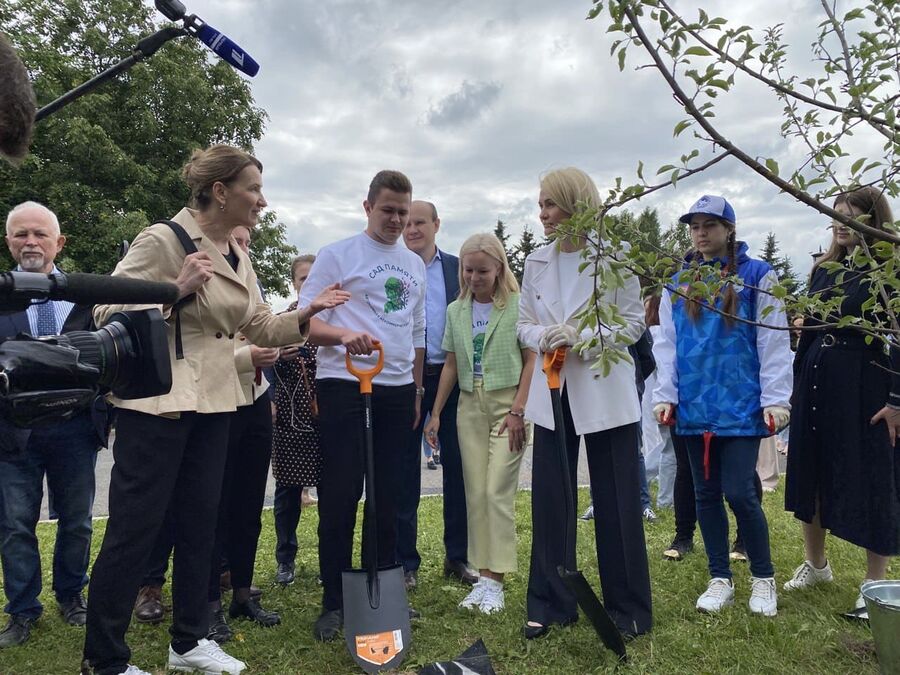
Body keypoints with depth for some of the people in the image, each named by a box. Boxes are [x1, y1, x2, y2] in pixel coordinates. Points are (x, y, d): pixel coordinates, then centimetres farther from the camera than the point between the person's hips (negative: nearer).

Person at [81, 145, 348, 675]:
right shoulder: (163, 240, -12)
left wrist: (307, 313, -1)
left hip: (213, 404, 8)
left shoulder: (239, 258, 11)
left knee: (200, 523, 14)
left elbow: (258, 326, 14)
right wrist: (177, 289, -24)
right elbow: (107, 312, -13)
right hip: (158, 400, -7)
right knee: (135, 529, 1)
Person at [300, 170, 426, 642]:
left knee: (387, 494, 11)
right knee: (341, 494, -2)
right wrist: (343, 334, -26)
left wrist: (417, 390, 16)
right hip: (344, 386, -5)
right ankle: (334, 602, 11)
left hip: (398, 389, 5)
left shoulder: (415, 265, 16)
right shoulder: (336, 256, -1)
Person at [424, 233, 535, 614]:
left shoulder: (518, 305, -5)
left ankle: (494, 580, 2)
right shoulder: (456, 311, 10)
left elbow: (531, 360, -6)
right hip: (470, 406, 5)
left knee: (498, 492, -6)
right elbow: (451, 364, 13)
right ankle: (483, 577, 15)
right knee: (475, 493, 6)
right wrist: (435, 413, 10)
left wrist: (518, 411, -13)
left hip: (508, 404, -5)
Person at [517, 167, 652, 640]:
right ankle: (550, 604, 22)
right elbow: (524, 325, 10)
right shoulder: (537, 262, 7)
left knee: (616, 504, 5)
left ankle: (627, 607, 22)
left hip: (605, 393, -3)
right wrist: (544, 336, -13)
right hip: (553, 392, 4)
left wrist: (582, 334, -19)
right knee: (549, 500, 7)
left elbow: (633, 323, -5)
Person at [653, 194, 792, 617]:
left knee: (739, 493, -5)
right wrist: (665, 396, 3)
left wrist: (775, 399, -9)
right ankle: (720, 580, 25)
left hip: (741, 406, -4)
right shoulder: (678, 284, 10)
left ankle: (763, 578, 20)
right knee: (706, 494, 10)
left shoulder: (757, 276, -1)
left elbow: (773, 342, -5)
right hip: (693, 407, 4)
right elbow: (668, 345, 9)